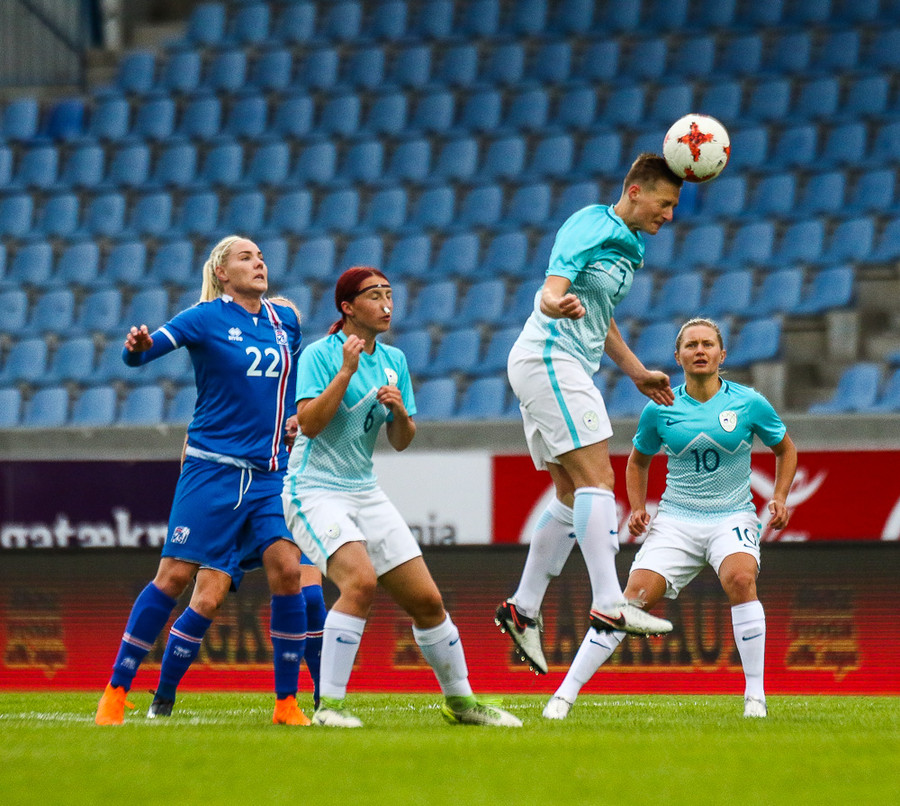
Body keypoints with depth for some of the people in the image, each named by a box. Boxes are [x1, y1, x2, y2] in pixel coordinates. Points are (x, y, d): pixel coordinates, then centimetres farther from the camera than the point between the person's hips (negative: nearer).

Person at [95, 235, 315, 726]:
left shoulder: (285, 319, 13)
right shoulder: (206, 318, -3)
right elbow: (141, 352, -10)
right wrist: (138, 346, -33)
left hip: (270, 473, 4)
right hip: (213, 467, -4)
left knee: (286, 568, -13)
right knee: (176, 575, -7)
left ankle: (287, 704, -6)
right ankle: (116, 693, 2)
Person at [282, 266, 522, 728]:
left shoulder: (393, 360, 10)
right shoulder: (320, 355, -8)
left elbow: (401, 443, 12)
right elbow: (308, 424, -20)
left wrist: (400, 412, -9)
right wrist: (346, 371, -23)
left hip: (365, 493, 7)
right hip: (315, 490, -7)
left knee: (426, 599, 3)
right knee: (361, 582, -29)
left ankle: (459, 700, 20)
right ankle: (329, 705, -24)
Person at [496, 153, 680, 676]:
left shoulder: (628, 245, 20)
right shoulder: (590, 227, -10)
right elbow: (551, 292, -22)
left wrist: (638, 373, 37)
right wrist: (559, 305, -45)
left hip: (569, 368, 10)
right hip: (548, 357, -10)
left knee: (573, 497, 9)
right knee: (597, 480, -18)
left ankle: (524, 609, 12)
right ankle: (608, 604, -25)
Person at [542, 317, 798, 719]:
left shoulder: (749, 403, -2)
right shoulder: (659, 410, 1)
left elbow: (785, 449, 14)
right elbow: (638, 460, 19)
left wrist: (780, 497, -1)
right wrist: (637, 507, 4)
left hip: (732, 518, -1)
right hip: (676, 520, 1)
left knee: (740, 578, -32)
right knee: (634, 596, -16)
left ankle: (755, 696, -23)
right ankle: (564, 695, -11)